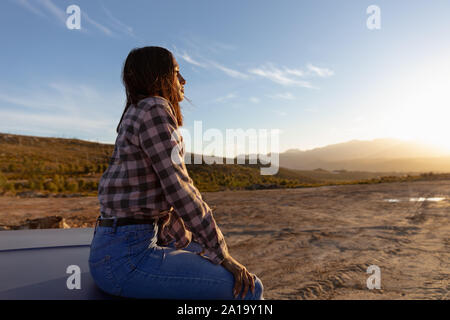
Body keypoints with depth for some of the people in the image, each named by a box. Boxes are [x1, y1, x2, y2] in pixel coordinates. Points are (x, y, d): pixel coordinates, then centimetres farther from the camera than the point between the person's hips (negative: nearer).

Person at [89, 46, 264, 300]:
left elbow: (165, 194, 17)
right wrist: (222, 255, -11)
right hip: (125, 257, -10)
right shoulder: (154, 109, -13)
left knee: (212, 262, 25)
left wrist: (189, 244, 18)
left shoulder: (138, 116, 17)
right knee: (249, 289, -8)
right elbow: (180, 190, -20)